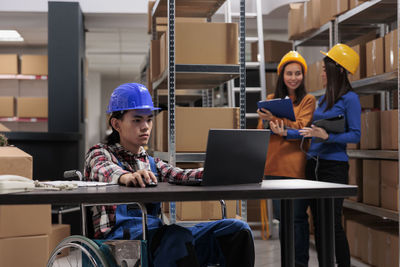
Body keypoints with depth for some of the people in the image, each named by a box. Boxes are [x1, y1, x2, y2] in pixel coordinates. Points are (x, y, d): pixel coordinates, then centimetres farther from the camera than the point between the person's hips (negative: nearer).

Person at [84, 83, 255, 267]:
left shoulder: (151, 162, 25)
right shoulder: (100, 153, 9)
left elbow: (179, 175, 4)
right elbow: (103, 170, -17)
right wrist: (127, 177, -42)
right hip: (121, 233, -6)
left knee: (237, 229, -11)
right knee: (177, 235, -38)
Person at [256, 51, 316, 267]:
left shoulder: (307, 100, 3)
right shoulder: (271, 99, 15)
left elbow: (300, 128, -11)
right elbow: (261, 131, 12)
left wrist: (275, 119, -25)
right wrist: (265, 123, -11)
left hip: (295, 165, -4)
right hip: (273, 165, 4)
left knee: (296, 216, -4)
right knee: (281, 216, 10)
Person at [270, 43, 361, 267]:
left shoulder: (349, 98, -6)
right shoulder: (323, 99, 17)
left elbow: (355, 135, -10)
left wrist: (327, 136, -22)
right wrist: (285, 132, 5)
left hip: (335, 166, -8)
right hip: (314, 165, 8)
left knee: (333, 223, -7)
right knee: (318, 223, 9)